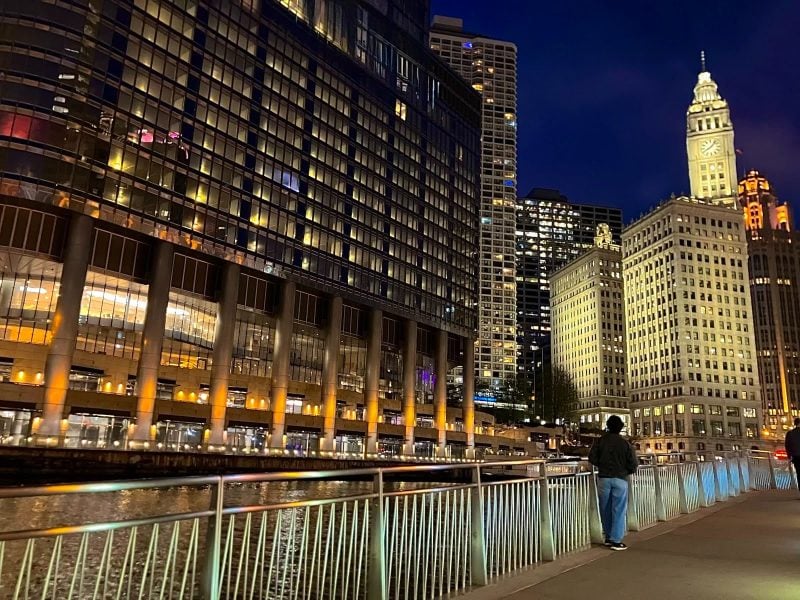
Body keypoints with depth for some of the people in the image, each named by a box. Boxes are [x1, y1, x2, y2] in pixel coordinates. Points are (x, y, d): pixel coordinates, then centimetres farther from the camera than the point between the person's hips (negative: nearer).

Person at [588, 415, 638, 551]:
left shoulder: (600, 441, -1)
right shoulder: (625, 443, -5)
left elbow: (592, 458, -4)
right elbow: (633, 463, -6)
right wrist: (628, 471, 14)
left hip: (603, 478, 2)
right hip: (620, 479, -2)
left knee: (606, 509, 12)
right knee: (619, 510, 3)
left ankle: (608, 537, 21)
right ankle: (616, 540, 1)